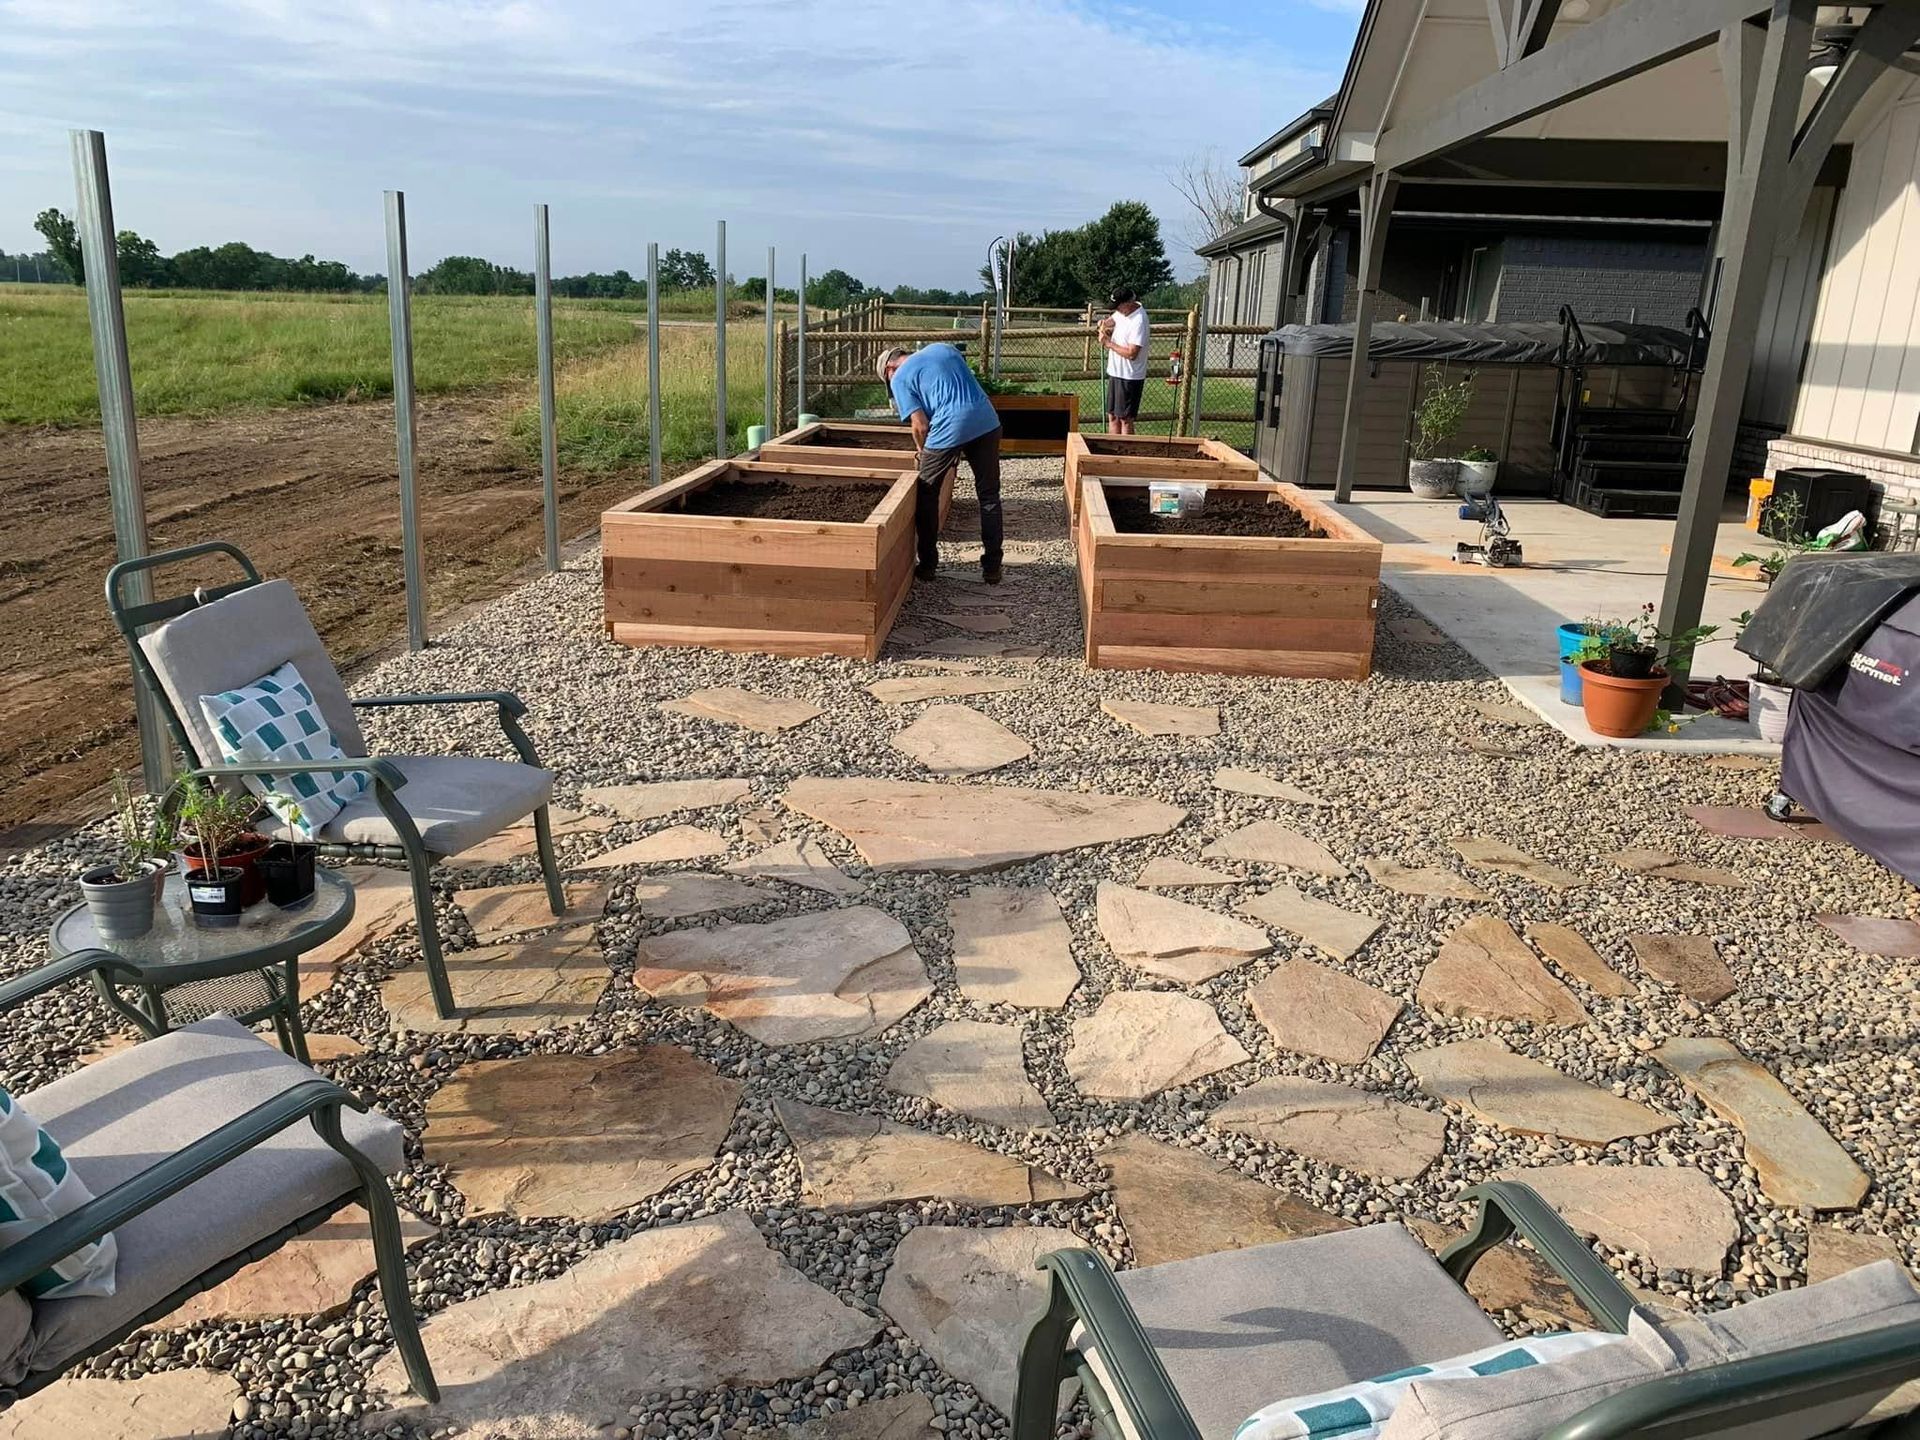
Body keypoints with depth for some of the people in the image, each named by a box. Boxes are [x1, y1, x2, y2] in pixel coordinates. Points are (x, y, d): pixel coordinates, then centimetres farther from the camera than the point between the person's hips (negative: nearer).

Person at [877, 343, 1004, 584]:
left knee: (926, 498, 15)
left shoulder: (900, 379, 9)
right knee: (989, 496, 14)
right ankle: (992, 568, 16)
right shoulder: (943, 348, 25)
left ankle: (928, 565, 21)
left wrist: (923, 452, 19)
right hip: (987, 421, 5)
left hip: (950, 428, -5)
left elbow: (920, 425, 1)